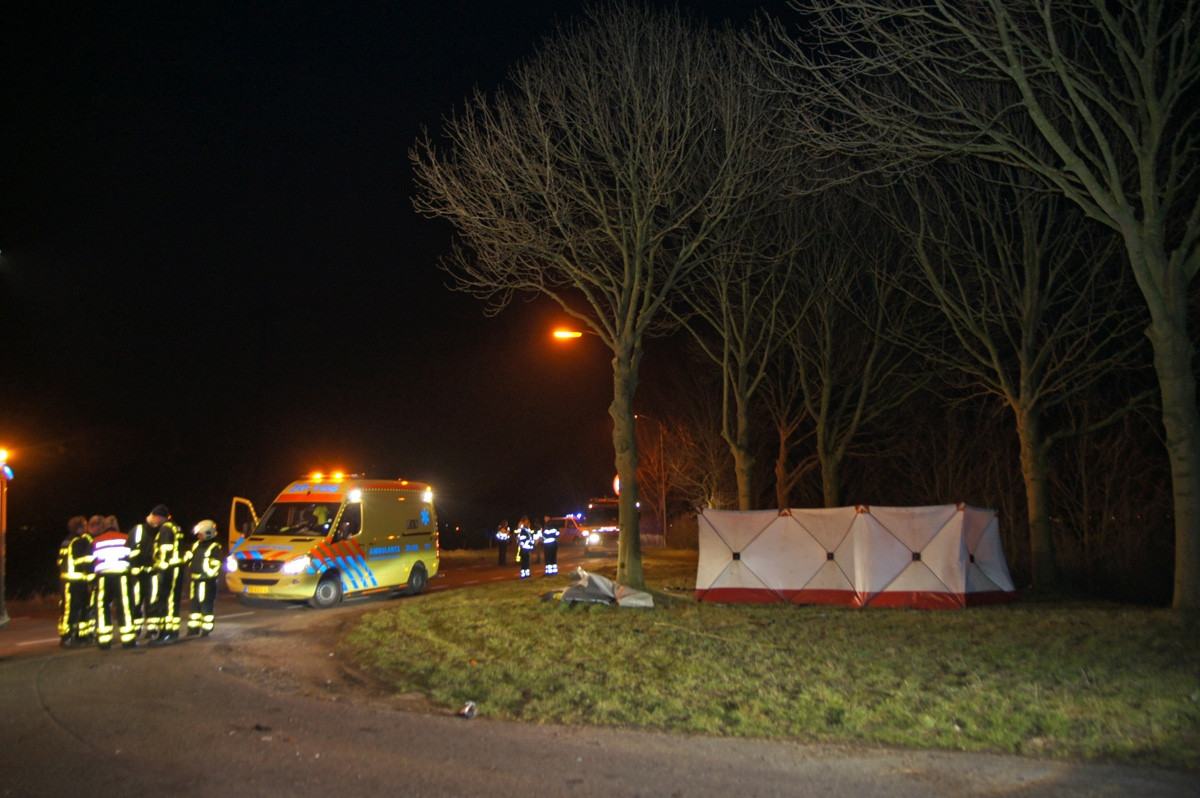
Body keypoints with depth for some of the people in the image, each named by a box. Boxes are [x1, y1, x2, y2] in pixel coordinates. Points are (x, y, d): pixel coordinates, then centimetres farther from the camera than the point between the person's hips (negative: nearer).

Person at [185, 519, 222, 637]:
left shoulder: (214, 547, -9)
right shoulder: (195, 545, 14)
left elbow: (216, 565, -12)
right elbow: (187, 558, 23)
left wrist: (209, 575, -16)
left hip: (207, 581, -8)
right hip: (195, 580, 8)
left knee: (206, 605, -4)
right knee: (193, 604, 13)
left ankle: (206, 629, 3)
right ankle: (194, 627, 22)